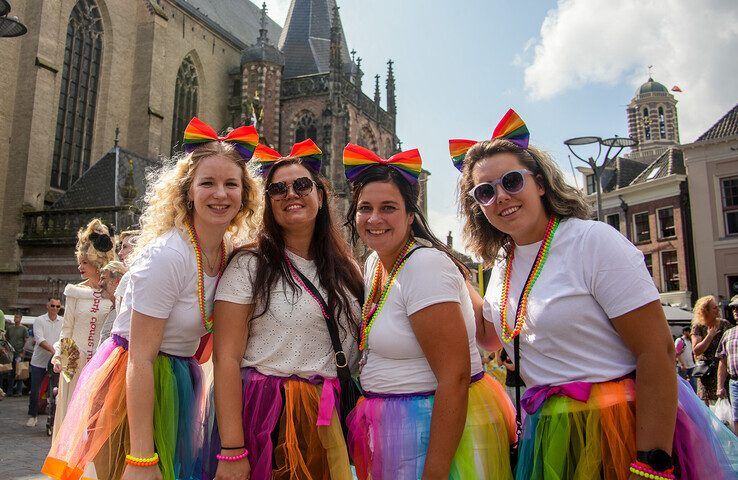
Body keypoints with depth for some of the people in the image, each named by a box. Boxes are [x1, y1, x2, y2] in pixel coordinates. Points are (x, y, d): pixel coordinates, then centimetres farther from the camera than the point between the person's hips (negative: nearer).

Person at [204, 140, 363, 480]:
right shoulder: (250, 266, -8)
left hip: (329, 420, 4)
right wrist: (232, 452, -17)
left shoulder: (345, 270, 6)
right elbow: (226, 358, -13)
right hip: (263, 418, -4)